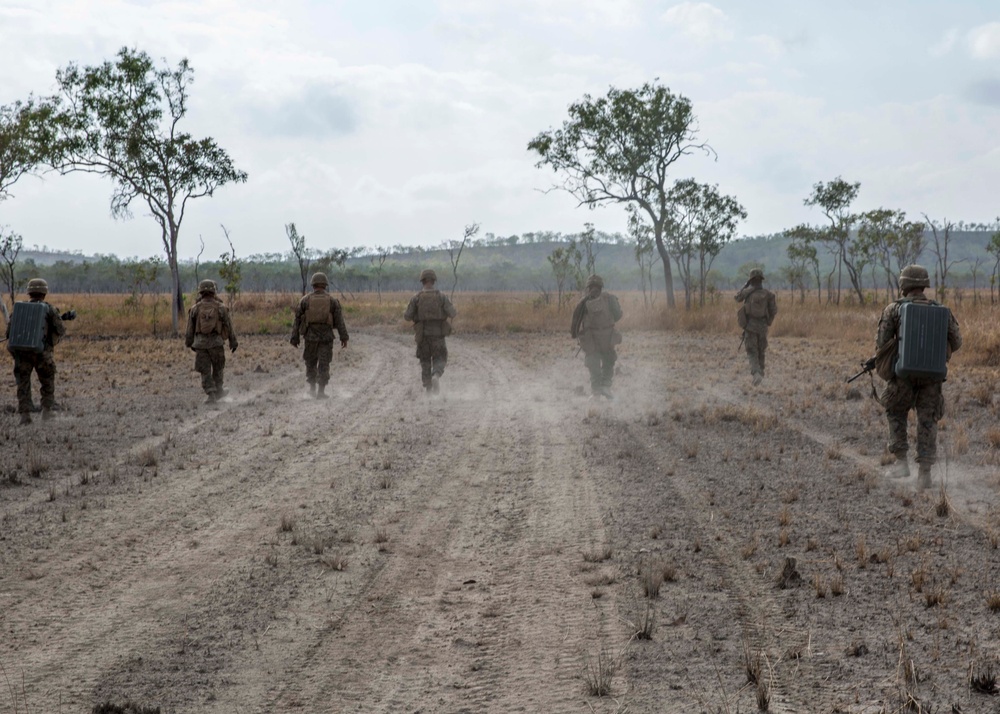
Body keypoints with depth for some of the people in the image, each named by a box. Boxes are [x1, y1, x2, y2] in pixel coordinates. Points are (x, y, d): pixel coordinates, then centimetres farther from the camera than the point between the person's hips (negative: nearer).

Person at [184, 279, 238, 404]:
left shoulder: (195, 308, 0)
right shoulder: (220, 307, -2)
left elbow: (190, 328, 6)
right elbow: (229, 327, 2)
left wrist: (189, 343, 20)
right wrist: (233, 342, 11)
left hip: (200, 343, 0)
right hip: (216, 342, 0)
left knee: (205, 371, 3)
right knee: (218, 368, 19)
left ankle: (212, 395, -6)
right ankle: (218, 391, 30)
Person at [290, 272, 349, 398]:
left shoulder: (305, 300, 1)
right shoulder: (332, 300, 1)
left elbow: (297, 319, 2)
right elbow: (339, 321, -3)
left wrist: (294, 338, 6)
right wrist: (344, 338, 0)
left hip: (310, 336, 0)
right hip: (326, 336, 0)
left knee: (311, 362, 17)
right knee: (323, 365, 3)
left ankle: (312, 388, 22)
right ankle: (321, 392, -2)